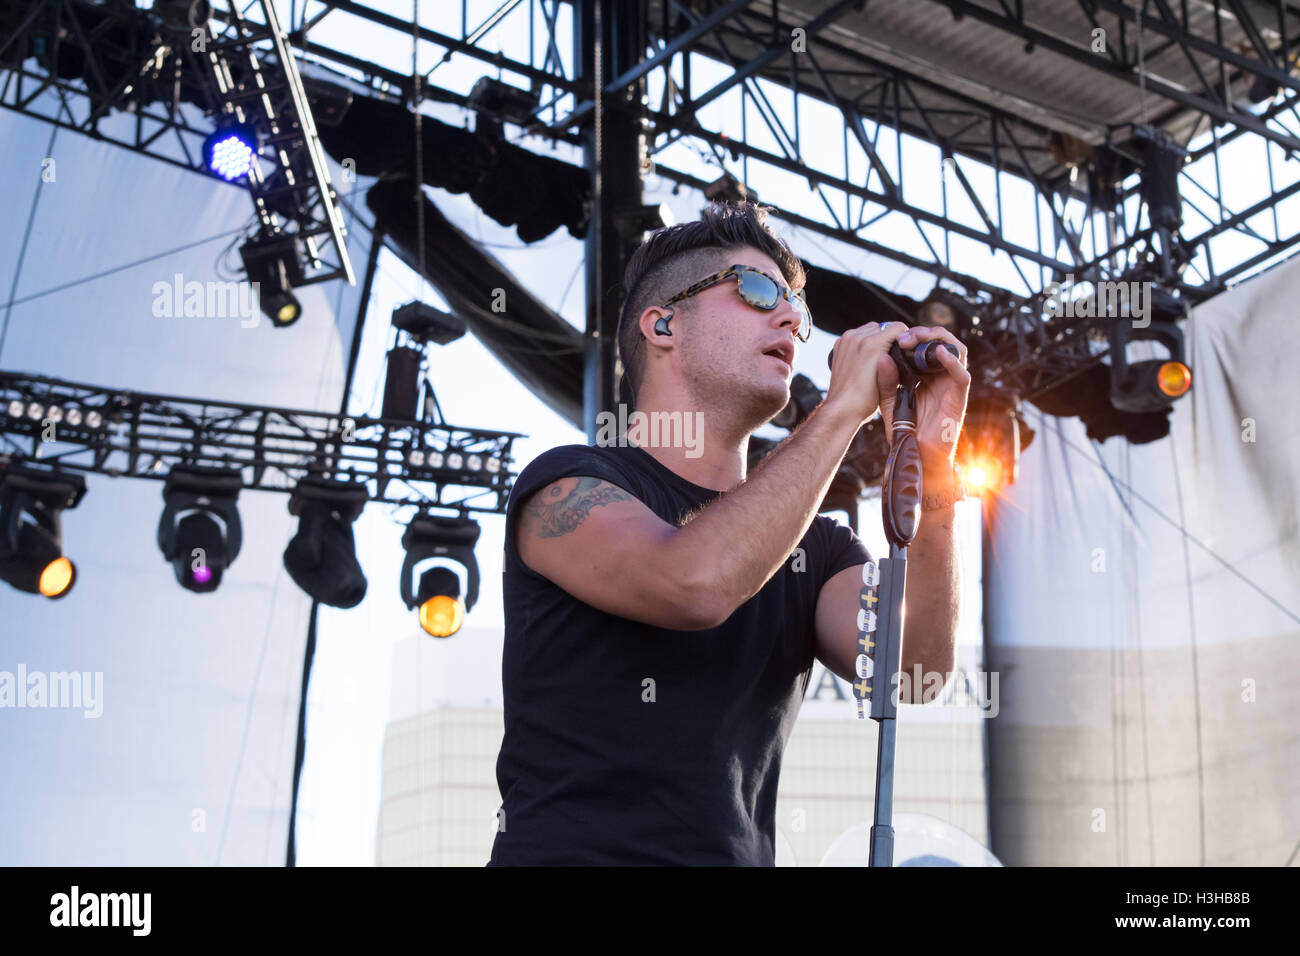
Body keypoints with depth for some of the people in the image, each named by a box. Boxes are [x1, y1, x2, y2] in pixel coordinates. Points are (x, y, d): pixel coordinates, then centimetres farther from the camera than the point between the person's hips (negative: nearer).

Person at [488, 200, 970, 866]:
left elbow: (915, 670, -2)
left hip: (741, 853, 4)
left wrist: (932, 464, -12)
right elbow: (696, 585, -18)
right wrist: (842, 408, -11)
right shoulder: (565, 484, 0)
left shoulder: (819, 548, 15)